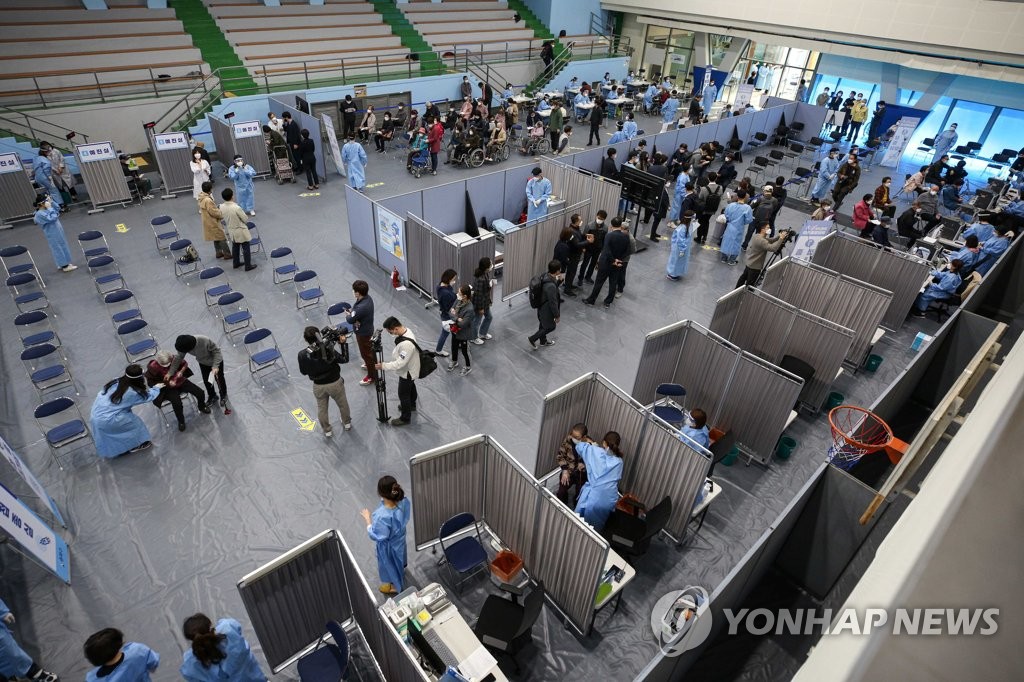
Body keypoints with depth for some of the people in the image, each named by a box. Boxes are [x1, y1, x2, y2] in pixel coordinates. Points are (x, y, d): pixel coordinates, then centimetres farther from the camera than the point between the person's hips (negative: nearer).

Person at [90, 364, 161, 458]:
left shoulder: (116, 382, -6)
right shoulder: (132, 393, -21)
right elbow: (148, 396, -3)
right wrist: (156, 388, 18)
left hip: (95, 414, 7)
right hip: (106, 421, -7)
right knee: (134, 423, 12)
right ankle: (135, 445, 31)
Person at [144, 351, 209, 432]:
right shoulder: (154, 367, -24)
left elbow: (185, 364, 6)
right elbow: (150, 382, -13)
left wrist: (181, 372, -15)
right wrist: (167, 383, -23)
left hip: (180, 381, 3)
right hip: (168, 387, -3)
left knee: (200, 393, -7)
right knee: (177, 404, -27)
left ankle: (202, 407, 28)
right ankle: (181, 421, 4)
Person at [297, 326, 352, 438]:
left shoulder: (302, 354, -19)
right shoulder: (329, 348, -25)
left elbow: (303, 372, -3)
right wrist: (343, 343, -3)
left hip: (318, 386, 1)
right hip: (335, 382, -1)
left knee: (322, 409, 25)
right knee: (343, 404, 26)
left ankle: (327, 431, 41)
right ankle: (347, 423, 47)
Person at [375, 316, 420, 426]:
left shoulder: (406, 344, -42)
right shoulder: (406, 331, -12)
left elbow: (400, 363, -34)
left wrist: (383, 366, -28)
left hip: (407, 372, -9)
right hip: (409, 369, 9)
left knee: (403, 394, 10)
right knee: (410, 387, 31)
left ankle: (405, 418, 29)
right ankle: (411, 405, 56)